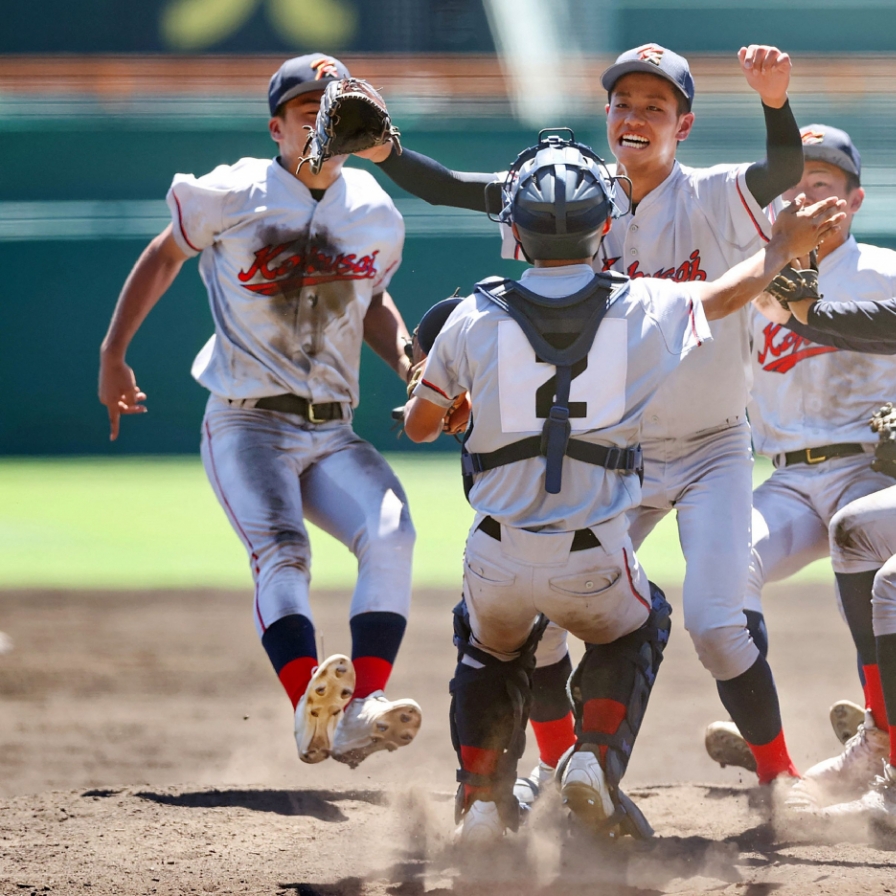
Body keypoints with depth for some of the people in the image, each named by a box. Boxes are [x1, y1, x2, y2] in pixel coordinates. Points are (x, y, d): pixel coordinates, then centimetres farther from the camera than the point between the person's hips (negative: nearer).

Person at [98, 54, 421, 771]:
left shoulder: (377, 218, 8)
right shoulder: (232, 196, -3)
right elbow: (164, 257, 13)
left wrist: (404, 356, 6)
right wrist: (113, 355, 14)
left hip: (331, 435, 4)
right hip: (247, 423, -4)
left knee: (391, 534, -23)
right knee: (282, 551, -29)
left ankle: (363, 709, -31)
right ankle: (310, 709, -45)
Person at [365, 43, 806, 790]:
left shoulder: (714, 201, -14)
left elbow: (787, 171, -34)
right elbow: (453, 190, -4)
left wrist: (775, 99, -54)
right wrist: (383, 151, -21)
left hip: (713, 453, -4)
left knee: (714, 623, -18)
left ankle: (779, 777, 1)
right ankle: (558, 763, 26)